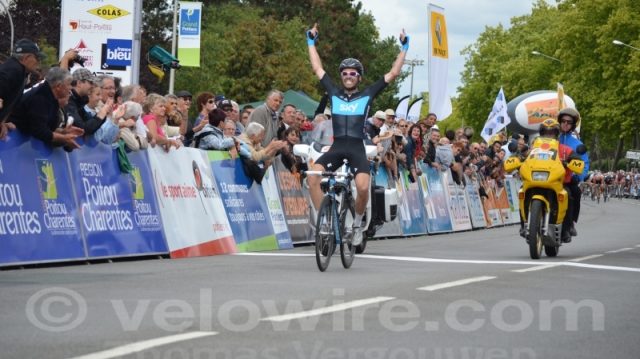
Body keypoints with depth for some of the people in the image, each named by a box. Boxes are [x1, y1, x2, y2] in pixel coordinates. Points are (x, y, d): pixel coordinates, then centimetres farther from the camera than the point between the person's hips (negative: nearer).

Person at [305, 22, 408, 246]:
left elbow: (393, 73, 11)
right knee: (313, 176, -24)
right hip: (336, 147, 2)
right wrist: (311, 42, 27)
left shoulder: (367, 95, 9)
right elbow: (317, 68, 22)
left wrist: (404, 48, 12)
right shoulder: (334, 94, 14)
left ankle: (358, 223, 2)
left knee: (363, 187, -25)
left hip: (357, 149, -2)